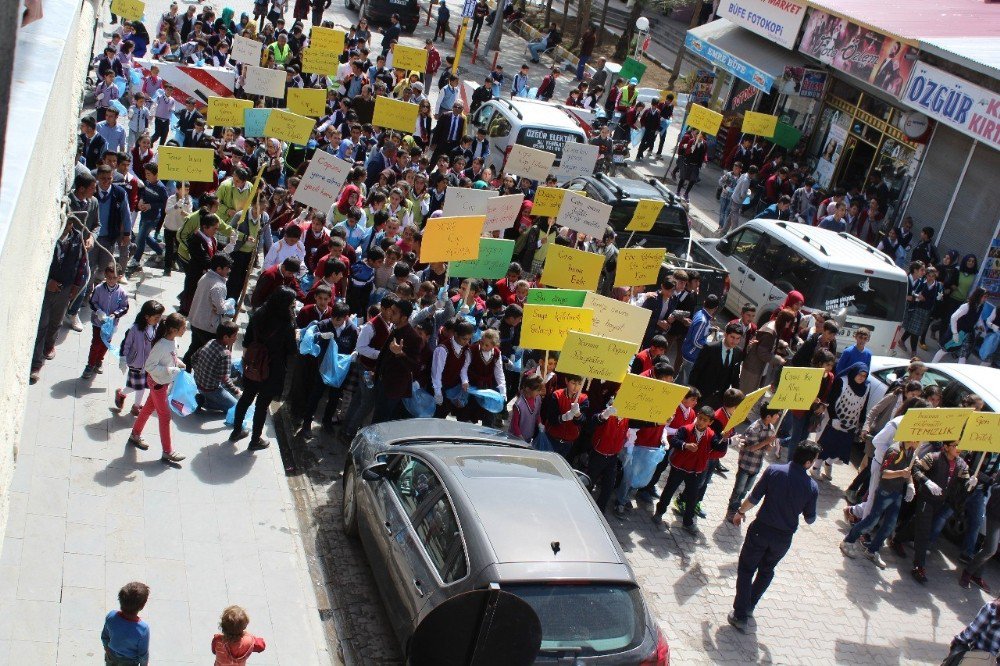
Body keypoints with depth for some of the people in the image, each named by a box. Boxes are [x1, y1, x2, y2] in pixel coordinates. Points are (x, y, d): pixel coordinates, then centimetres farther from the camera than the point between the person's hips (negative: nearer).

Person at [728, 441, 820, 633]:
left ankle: (740, 615, 6)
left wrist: (740, 512, 9)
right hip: (784, 538, 2)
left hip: (761, 529, -2)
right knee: (766, 571, 25)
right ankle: (750, 606, 38)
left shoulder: (774, 471, -14)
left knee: (746, 569, 10)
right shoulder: (812, 487, -11)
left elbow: (754, 498, -9)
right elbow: (810, 519, 0)